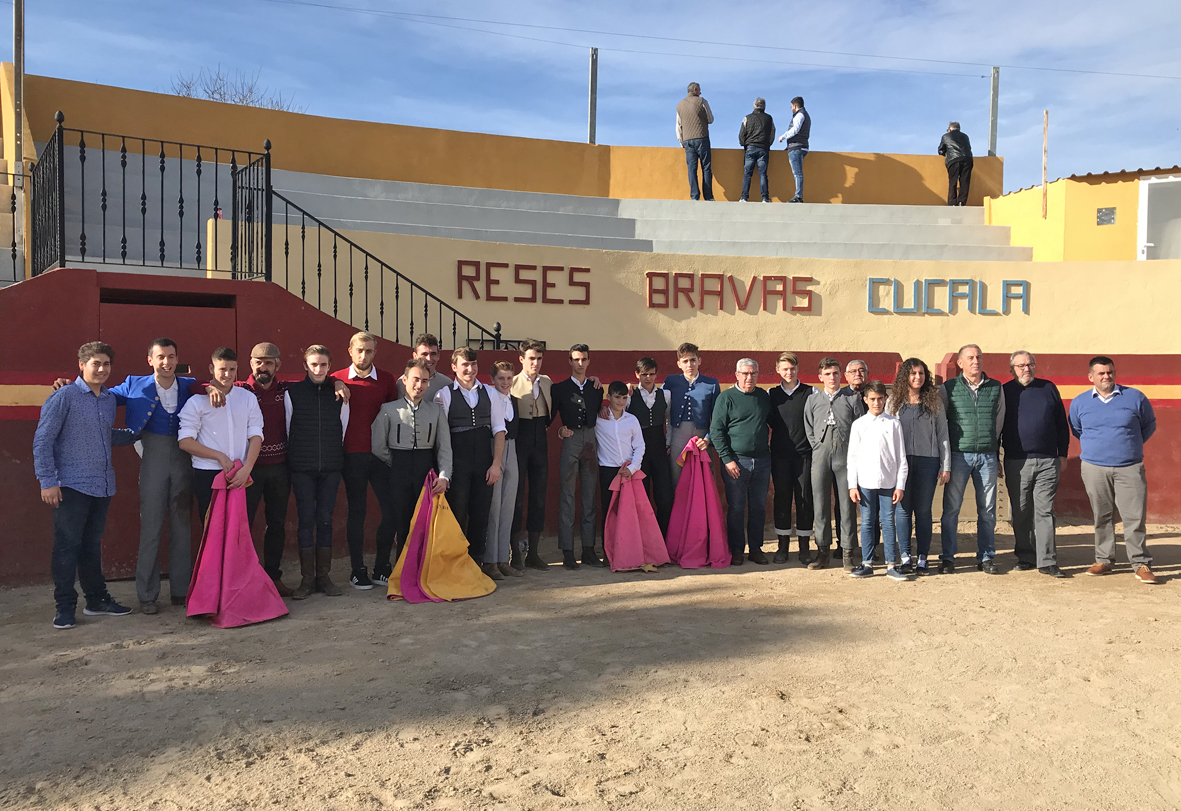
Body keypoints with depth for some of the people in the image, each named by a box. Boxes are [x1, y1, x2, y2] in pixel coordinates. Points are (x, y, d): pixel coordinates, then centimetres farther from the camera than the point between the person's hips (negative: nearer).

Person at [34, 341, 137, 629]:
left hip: (102, 485, 6)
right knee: (67, 546, 0)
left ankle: (97, 600, 22)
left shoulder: (109, 399, 13)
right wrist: (48, 481, -11)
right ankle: (65, 606, 10)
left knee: (92, 545, 14)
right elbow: (42, 440, -7)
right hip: (71, 486, -6)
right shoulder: (64, 397, -6)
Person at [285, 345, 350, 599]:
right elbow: (287, 431, 9)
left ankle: (323, 576, 12)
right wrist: (296, 458, 11)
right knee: (306, 521, -1)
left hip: (331, 467, 1)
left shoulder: (339, 393, 6)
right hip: (302, 469, -1)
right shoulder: (292, 393, 2)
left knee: (325, 520, 4)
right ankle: (307, 578, 7)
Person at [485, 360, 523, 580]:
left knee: (508, 508, 8)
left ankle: (503, 560, 15)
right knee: (493, 507, -6)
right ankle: (489, 562, 2)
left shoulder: (513, 400, 15)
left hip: (511, 454, 7)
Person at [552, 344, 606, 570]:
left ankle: (588, 550, 11)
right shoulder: (560, 388, 6)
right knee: (567, 497, -4)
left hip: (591, 441, 4)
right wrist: (560, 430, -9)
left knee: (590, 497, 5)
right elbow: (549, 417, 4)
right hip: (570, 443, -3)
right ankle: (567, 552, 0)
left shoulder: (596, 389, 16)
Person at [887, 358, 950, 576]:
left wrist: (946, 466, 3)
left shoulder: (934, 401, 8)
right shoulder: (894, 401, 7)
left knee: (923, 511, 4)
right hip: (900, 461, 0)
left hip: (928, 462, 0)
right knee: (903, 509, 1)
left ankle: (922, 559, 10)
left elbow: (943, 434, 8)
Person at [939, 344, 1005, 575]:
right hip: (958, 454, -2)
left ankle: (986, 558, 16)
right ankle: (947, 558, 7)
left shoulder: (995, 388, 8)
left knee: (987, 510, 6)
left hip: (987, 456, 2)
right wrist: (948, 448, 6)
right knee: (951, 508, -1)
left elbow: (999, 419, 17)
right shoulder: (948, 389, 1)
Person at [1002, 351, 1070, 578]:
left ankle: (1047, 561, 2)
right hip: (1016, 463, 0)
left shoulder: (1049, 389, 9)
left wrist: (1063, 454, 8)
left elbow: (1062, 424, 13)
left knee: (1045, 512, 0)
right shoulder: (1004, 391, 4)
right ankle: (1025, 557, 17)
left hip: (1047, 462, 1)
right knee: (1021, 514, 6)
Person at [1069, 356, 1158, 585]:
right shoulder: (1079, 403, 6)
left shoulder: (1135, 397, 2)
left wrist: (1131, 446, 14)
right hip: (1094, 468, 1)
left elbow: (1149, 425, 15)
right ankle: (1104, 560, 17)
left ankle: (1141, 564, 4)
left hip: (1130, 468, -1)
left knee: (1134, 516, -4)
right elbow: (1076, 430, 22)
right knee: (1102, 517, 8)